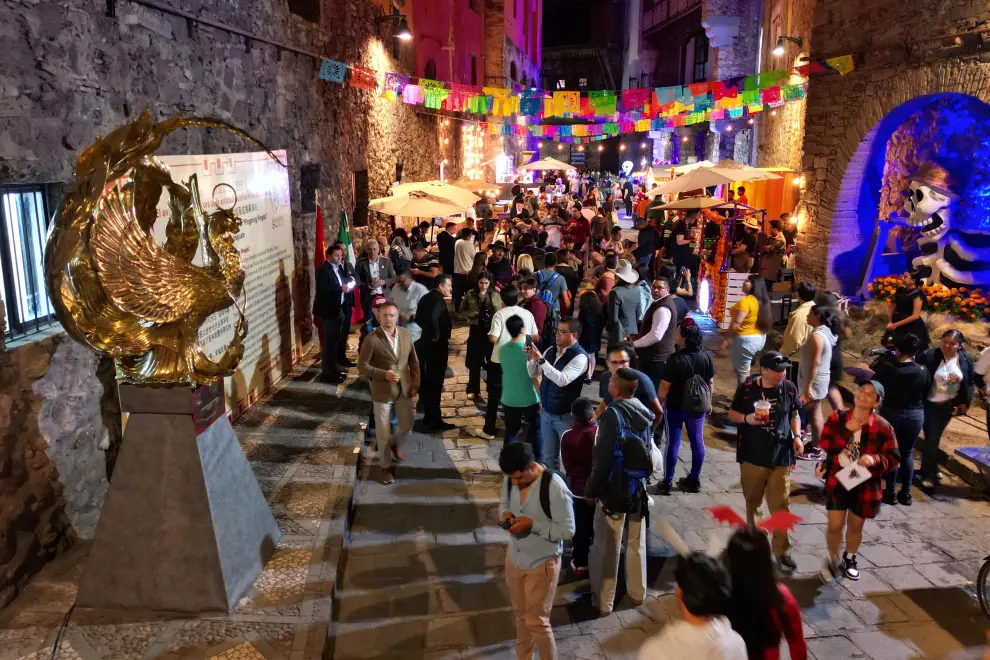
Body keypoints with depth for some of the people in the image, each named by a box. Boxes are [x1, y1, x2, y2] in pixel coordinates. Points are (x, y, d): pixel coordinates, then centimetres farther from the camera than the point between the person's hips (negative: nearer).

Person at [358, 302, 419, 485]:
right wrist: (384, 374, -23)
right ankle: (386, 467, 27)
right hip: (382, 392, -4)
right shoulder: (372, 339, -16)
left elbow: (414, 361, 8)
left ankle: (395, 444, 48)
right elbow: (362, 365, -12)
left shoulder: (406, 334, -2)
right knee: (383, 433, 6)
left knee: (407, 425, 15)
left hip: (404, 389, 4)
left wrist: (415, 384, 4)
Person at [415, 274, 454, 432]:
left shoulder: (427, 297, 11)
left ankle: (429, 416, 27)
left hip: (426, 343, 10)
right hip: (437, 345, -10)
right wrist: (437, 335, -23)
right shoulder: (438, 299, -19)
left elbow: (419, 318, 17)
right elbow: (433, 318, -36)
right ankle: (435, 420, 4)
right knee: (435, 383, -3)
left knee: (429, 381, 17)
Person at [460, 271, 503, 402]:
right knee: (475, 363, 7)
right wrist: (469, 314, -14)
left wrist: (495, 317, -19)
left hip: (491, 331, 0)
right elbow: (461, 312, 6)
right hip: (475, 330, 0)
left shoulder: (495, 295, 0)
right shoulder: (470, 294, 0)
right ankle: (475, 391, 20)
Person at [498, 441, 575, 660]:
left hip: (542, 564, -6)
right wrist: (505, 513, -14)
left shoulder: (554, 487, -28)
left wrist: (532, 525, -29)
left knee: (537, 621, 6)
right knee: (520, 615, 24)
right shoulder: (510, 479, -10)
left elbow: (567, 530, -22)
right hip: (514, 558, 6)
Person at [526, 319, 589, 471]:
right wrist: (531, 358, -13)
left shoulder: (580, 357, -20)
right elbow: (534, 372, 8)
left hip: (566, 416, -7)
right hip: (546, 413, 7)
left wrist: (541, 360, -34)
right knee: (549, 455, 19)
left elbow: (562, 380, -33)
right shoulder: (551, 350, 1)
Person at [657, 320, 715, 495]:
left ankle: (667, 483, 10)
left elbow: (664, 387, -18)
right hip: (698, 407, 4)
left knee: (673, 442, 4)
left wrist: (659, 404, -3)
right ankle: (694, 480, 24)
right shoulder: (705, 356, -8)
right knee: (697, 441, 14)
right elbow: (710, 383, 2)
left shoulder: (676, 359, -22)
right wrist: (708, 403, 15)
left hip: (676, 407, -4)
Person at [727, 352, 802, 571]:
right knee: (753, 501, 15)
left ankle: (781, 550, 10)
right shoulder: (747, 388, -10)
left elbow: (794, 414, 12)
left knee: (780, 505, 1)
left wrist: (797, 436, -2)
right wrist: (747, 418, -20)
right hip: (753, 455, -1)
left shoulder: (789, 388, -2)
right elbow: (732, 414, 0)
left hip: (781, 456, 1)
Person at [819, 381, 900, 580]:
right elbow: (826, 444, -8)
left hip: (865, 485, 0)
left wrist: (875, 460, -24)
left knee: (856, 526, 17)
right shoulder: (837, 417, -7)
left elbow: (893, 458, -7)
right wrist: (848, 430, -20)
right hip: (837, 480, 0)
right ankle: (833, 559, 25)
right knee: (835, 525, -2)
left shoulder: (883, 427, -11)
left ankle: (849, 559, 42)